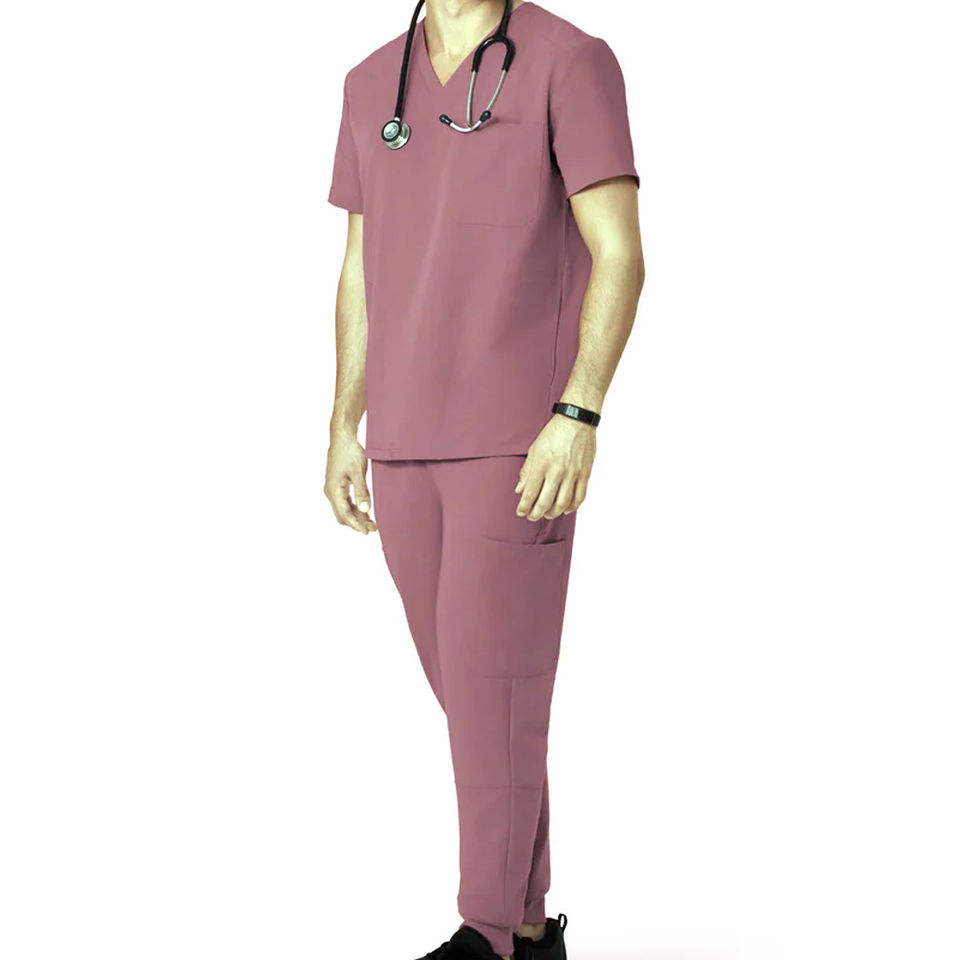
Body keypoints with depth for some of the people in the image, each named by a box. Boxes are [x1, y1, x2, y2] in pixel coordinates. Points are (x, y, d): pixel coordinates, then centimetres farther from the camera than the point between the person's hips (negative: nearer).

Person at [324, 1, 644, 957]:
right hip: (409, 443, 6)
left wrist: (578, 416, -22)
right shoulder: (373, 84, 12)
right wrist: (343, 432, 11)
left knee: (491, 685, -8)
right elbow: (362, 271, 15)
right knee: (470, 681, 11)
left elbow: (620, 257, -12)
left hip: (523, 440, -6)